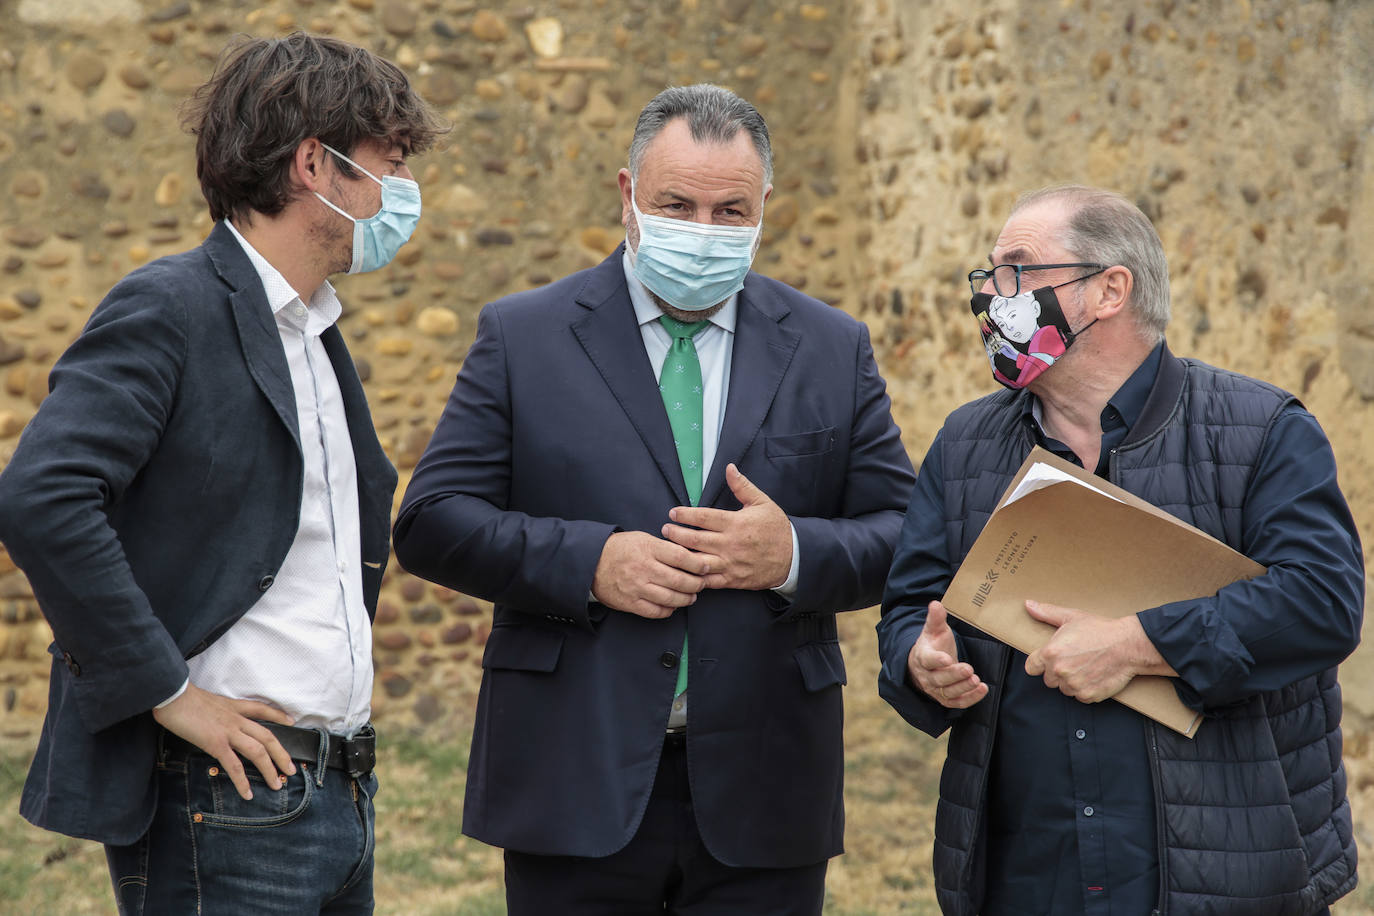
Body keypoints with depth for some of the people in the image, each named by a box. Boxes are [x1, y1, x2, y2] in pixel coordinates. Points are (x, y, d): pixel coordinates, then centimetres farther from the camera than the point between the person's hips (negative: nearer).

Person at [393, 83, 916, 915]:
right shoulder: (523, 337, 3)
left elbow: (905, 531, 7)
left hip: (762, 792, 2)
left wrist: (795, 556, -13)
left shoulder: (835, 349, 8)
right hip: (576, 785, -1)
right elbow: (432, 522, -2)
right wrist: (588, 563, -15)